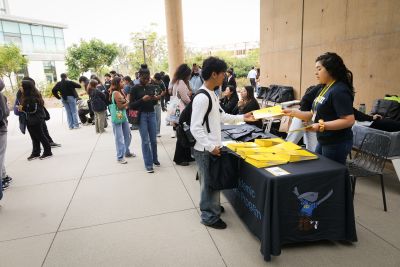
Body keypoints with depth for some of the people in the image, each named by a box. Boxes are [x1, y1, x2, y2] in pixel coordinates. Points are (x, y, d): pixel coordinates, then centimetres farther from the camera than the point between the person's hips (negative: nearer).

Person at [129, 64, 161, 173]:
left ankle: (155, 159, 30)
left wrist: (156, 99, -7)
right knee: (145, 141, 0)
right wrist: (142, 99, -21)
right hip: (141, 115, -4)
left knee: (154, 139, 10)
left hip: (152, 114, 4)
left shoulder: (152, 87, 6)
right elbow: (131, 105, -8)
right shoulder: (135, 88, -6)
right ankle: (148, 164, 10)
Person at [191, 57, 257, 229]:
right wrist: (210, 147, -24)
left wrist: (242, 118, 16)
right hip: (205, 150, -9)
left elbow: (221, 116, 19)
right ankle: (210, 216, 21)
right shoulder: (202, 98, -22)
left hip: (212, 147, 9)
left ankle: (211, 205, 41)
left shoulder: (212, 95, 9)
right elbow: (195, 128, -24)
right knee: (209, 183, 5)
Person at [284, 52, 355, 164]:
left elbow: (349, 120, -24)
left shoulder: (339, 91, -19)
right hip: (323, 142, 9)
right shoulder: (325, 89, 9)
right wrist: (293, 112, 6)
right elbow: (315, 114, 12)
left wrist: (322, 126, -29)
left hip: (337, 144, -9)